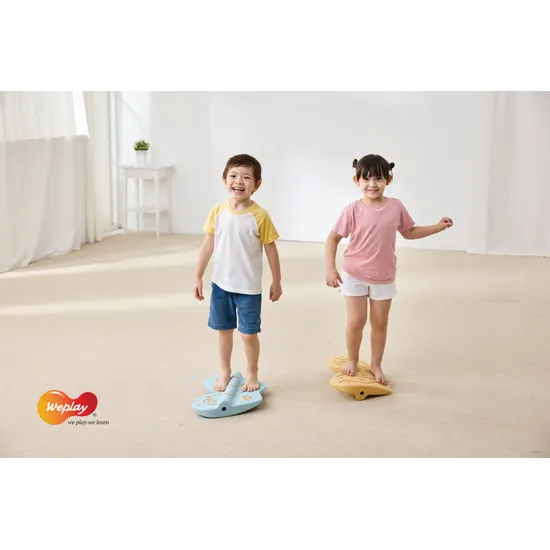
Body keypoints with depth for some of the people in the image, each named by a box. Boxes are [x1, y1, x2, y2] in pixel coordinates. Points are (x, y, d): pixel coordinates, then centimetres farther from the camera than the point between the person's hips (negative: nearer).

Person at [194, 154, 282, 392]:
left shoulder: (260, 216, -14)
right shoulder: (217, 212, -5)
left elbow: (271, 250, -6)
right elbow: (208, 246, 4)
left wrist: (277, 282, 0)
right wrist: (198, 277, 6)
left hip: (248, 287, -3)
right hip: (220, 283, 3)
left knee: (249, 334, 6)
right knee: (223, 330, 16)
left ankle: (252, 374, 28)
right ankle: (225, 372, 35)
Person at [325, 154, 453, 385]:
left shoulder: (396, 207, -7)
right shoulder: (353, 210, -16)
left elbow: (409, 232, 10)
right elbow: (332, 238, -10)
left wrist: (438, 227, 2)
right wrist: (330, 269, -18)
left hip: (384, 278, 3)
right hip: (355, 276, -2)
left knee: (380, 323, 12)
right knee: (356, 321, 0)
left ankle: (376, 365, 29)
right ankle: (352, 360, 25)